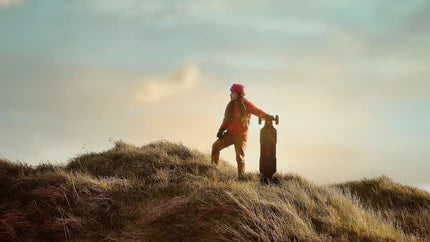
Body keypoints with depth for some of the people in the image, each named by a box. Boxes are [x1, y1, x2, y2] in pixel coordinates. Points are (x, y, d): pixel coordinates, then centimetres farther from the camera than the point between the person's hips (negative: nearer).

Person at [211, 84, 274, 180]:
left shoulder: (246, 104, -7)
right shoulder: (231, 105, 9)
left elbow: (257, 111, -6)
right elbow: (226, 119, 13)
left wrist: (267, 116, -21)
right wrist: (221, 130, 2)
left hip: (240, 136, -5)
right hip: (229, 134, 5)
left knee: (240, 157, -3)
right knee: (215, 146, -1)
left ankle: (241, 177, 6)